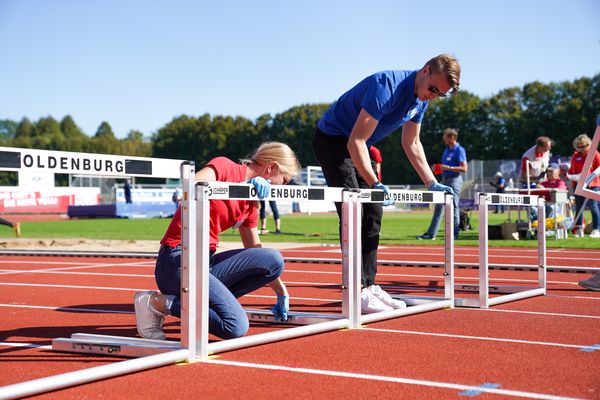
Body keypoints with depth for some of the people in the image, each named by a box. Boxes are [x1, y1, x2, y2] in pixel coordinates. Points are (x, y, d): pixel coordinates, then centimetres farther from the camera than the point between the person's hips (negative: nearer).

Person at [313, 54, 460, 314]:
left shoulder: (421, 100, -1)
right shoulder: (387, 86, -29)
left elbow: (412, 143, 11)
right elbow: (356, 141, -33)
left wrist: (432, 183, 2)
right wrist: (374, 184, -40)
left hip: (358, 147, 9)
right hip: (332, 140, -9)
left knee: (373, 213, 5)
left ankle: (368, 286, 10)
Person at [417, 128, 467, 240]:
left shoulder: (459, 150, -9)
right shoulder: (447, 150, 17)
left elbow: (464, 168, -16)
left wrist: (449, 168, -20)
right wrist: (438, 167, 8)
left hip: (454, 180, -9)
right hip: (445, 180, 9)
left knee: (453, 207, -5)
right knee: (438, 207, 7)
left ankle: (454, 234, 2)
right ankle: (431, 234, 9)